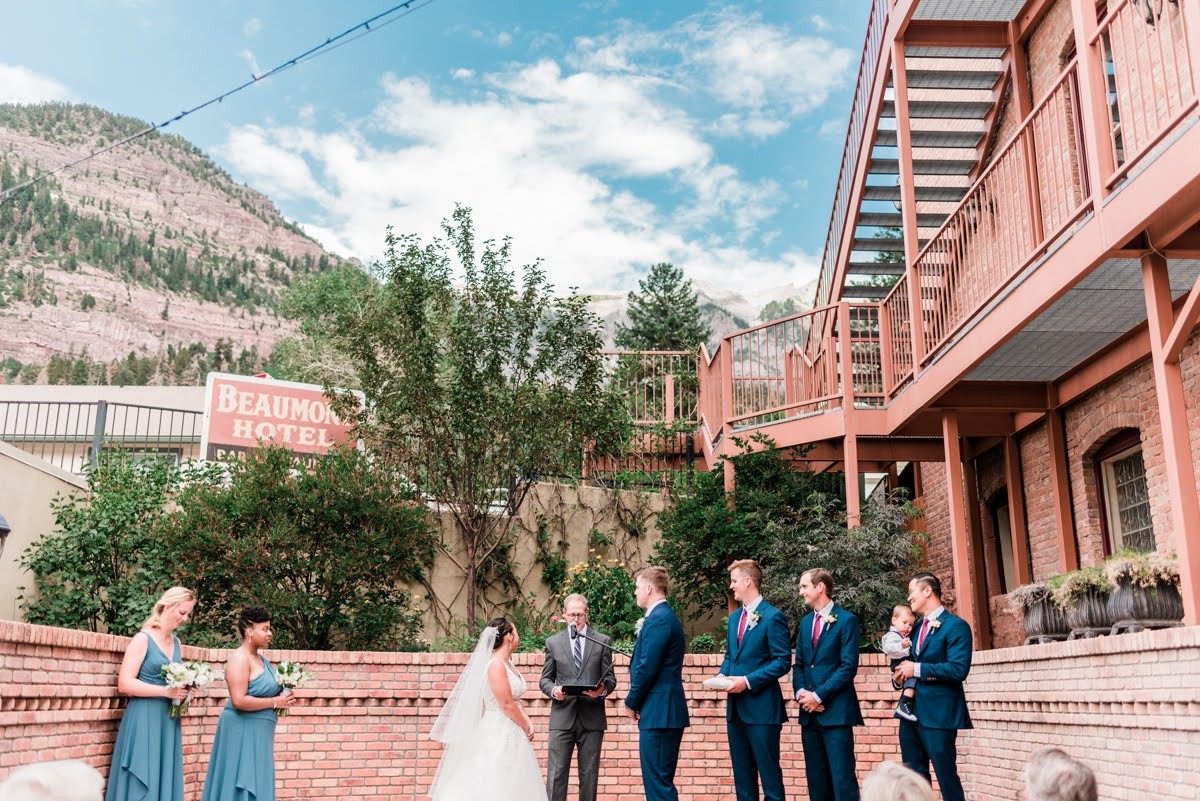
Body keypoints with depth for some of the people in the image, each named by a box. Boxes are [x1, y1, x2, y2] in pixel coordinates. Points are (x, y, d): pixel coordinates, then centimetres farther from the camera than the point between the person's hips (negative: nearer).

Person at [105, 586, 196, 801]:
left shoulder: (176, 642, 13)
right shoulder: (143, 639, -7)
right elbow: (124, 684, -15)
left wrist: (185, 689, 4)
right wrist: (166, 691, -19)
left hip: (168, 720, 7)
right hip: (143, 721, -7)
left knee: (164, 780, 7)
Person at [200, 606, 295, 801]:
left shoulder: (260, 658, 12)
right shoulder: (239, 658, -16)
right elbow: (239, 701, -24)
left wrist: (282, 697, 6)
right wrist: (275, 702, -18)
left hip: (256, 733, 9)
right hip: (242, 730, -9)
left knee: (254, 784, 12)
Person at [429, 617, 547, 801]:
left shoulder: (507, 663, 12)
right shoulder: (496, 664, -18)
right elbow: (507, 705, -19)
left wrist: (528, 723, 1)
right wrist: (526, 727, -6)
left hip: (511, 735, 9)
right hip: (499, 735, -9)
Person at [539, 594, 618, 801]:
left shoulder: (602, 641, 7)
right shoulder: (553, 642, 9)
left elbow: (610, 678, 7)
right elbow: (545, 679, 11)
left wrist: (603, 689, -15)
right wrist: (553, 690, -11)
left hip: (592, 716, 0)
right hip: (562, 716, 0)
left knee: (589, 774, 6)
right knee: (556, 773, -3)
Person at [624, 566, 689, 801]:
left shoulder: (658, 619, -15)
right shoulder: (664, 616, 17)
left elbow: (647, 667, -18)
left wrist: (632, 702, -7)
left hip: (658, 713, -11)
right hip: (666, 712, 11)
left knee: (658, 781, -7)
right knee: (659, 780, 15)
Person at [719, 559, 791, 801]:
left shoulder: (773, 617, -10)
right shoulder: (734, 617, 15)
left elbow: (783, 661, -13)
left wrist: (748, 681, -18)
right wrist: (723, 677, 2)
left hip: (761, 706, -8)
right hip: (736, 707, 8)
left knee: (768, 770, -2)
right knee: (741, 772, 12)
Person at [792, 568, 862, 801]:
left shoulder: (847, 620, -6)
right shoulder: (806, 622, 16)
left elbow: (848, 667, -12)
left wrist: (818, 695, -14)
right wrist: (801, 692, -2)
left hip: (836, 711, -7)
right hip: (809, 712, 7)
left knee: (842, 778, -7)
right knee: (816, 778, 9)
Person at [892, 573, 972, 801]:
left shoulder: (955, 626, -9)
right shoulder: (915, 627, 16)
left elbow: (959, 669, -19)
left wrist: (917, 669, -17)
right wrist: (899, 675, 2)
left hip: (939, 712, -8)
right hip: (911, 711, 8)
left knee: (946, 775, -2)